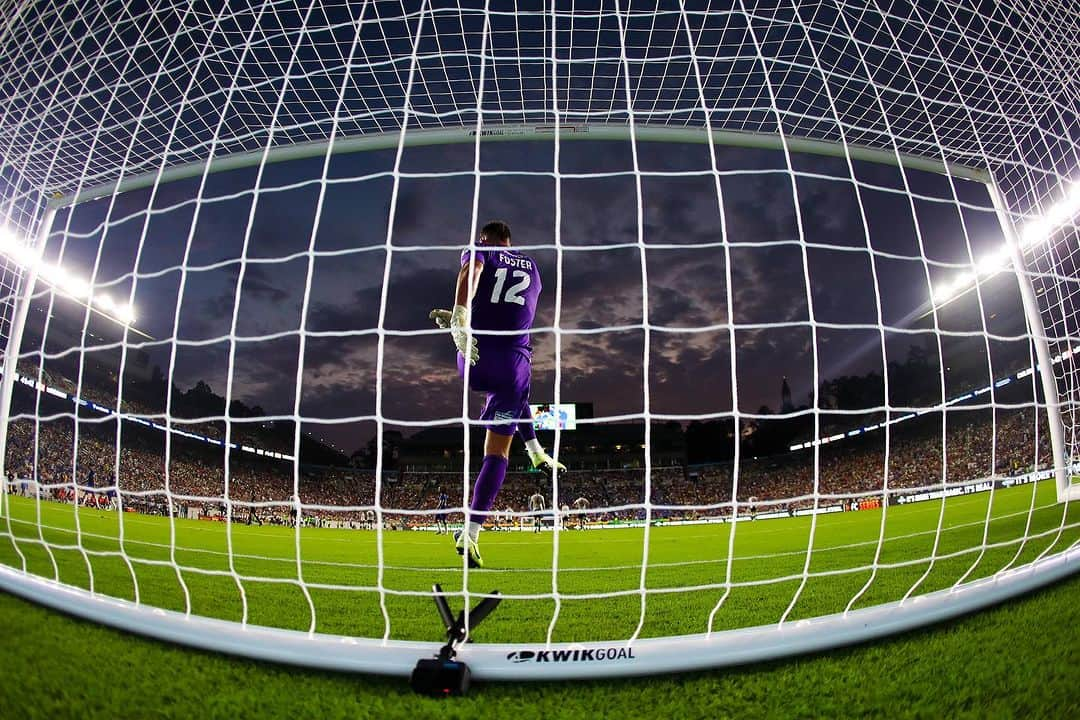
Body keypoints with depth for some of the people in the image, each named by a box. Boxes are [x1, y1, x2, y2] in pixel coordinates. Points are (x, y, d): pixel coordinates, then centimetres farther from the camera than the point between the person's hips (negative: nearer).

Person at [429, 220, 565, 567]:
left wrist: (460, 316, -29)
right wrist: (463, 318, 29)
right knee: (497, 452, 4)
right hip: (512, 361, 0)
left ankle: (535, 452, 37)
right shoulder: (532, 267, 24)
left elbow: (470, 273, -15)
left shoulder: (480, 252, 12)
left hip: (475, 360, 0)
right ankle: (470, 534, -1)